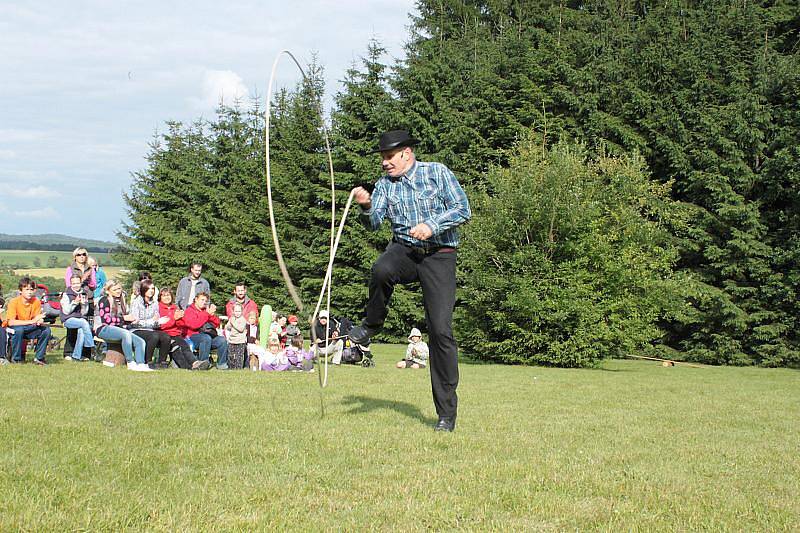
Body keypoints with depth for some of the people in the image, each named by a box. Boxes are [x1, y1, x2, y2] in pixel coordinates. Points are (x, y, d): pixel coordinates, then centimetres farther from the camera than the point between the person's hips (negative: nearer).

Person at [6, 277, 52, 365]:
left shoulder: (36, 302, -7)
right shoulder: (14, 302, -20)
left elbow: (38, 319, -5)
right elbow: (11, 322, -30)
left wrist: (40, 321, -32)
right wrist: (31, 321, -37)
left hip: (29, 330, 4)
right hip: (13, 330, -4)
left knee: (46, 330, -18)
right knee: (18, 329, -37)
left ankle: (39, 358, -6)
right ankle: (16, 358, -19)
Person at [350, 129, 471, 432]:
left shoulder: (437, 173, -2)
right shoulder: (385, 184, 9)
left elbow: (463, 210, -6)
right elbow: (374, 224, 2)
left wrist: (432, 226, -19)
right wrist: (366, 206, -19)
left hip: (439, 256, -3)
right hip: (404, 250, 3)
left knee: (441, 330, -10)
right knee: (381, 270, -37)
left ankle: (447, 414, -4)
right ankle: (371, 325, -5)